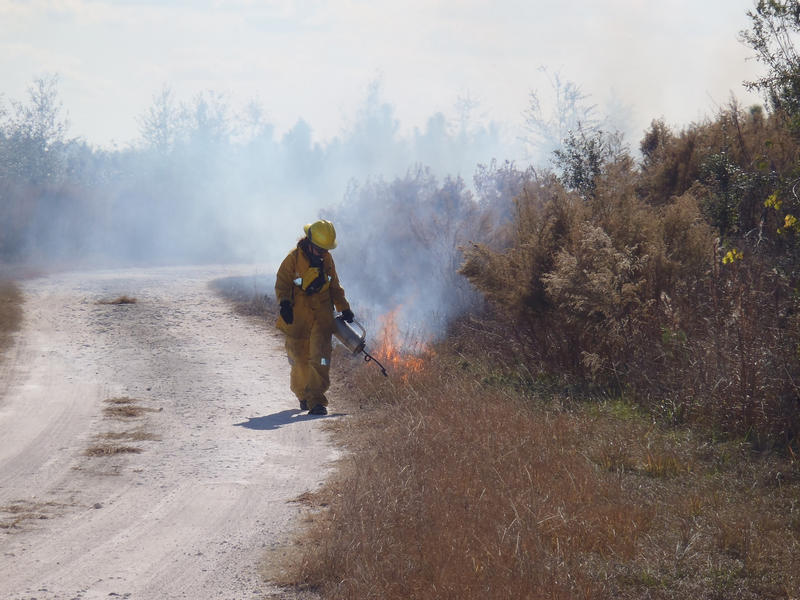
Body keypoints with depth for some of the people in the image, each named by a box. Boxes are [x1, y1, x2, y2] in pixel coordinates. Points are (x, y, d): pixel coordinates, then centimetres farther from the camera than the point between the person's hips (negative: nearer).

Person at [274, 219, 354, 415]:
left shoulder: (327, 259, 9)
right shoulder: (294, 258, -6)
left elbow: (334, 287, 21)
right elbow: (282, 284, -6)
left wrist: (344, 308, 19)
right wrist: (284, 303, -22)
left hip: (322, 316, 2)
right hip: (297, 316, -2)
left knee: (319, 358, -11)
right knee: (299, 359, 5)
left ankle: (316, 401, -15)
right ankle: (302, 394, 29)